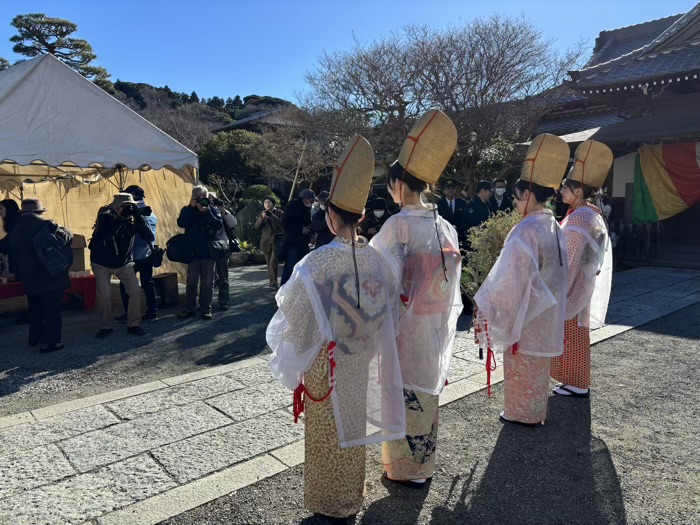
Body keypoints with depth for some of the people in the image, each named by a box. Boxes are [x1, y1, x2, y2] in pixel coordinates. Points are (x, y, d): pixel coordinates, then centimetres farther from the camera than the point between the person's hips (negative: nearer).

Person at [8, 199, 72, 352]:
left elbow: (13, 254, 13)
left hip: (30, 278, 6)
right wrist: (64, 230, 10)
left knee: (35, 309, 21)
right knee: (52, 310, 0)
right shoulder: (46, 225, -14)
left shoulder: (15, 232, 5)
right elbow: (67, 238, -9)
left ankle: (34, 337, 33)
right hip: (51, 276, -6)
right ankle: (50, 341, -1)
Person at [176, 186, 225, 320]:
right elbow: (181, 223, -12)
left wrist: (206, 212, -18)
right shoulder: (188, 210, 6)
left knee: (207, 282, 4)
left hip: (208, 251, -1)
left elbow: (219, 226, -13)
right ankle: (189, 308, 14)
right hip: (193, 251, 1)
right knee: (191, 281, 5)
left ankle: (206, 309, 12)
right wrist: (191, 207, -16)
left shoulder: (213, 209, 3)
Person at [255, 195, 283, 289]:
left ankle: (273, 282, -13)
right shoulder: (263, 214, 12)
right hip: (266, 241, 5)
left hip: (276, 241, -5)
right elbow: (257, 226, 0)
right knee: (269, 263, 9)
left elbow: (281, 224, -15)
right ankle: (272, 280, 18)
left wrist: (271, 215, -21)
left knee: (273, 262, -16)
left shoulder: (279, 213, 1)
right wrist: (262, 217, -17)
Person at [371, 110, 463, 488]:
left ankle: (407, 468, 24)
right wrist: (445, 321, 14)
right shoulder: (444, 226, 2)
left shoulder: (398, 224, -18)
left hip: (406, 325, -6)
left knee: (406, 394, 8)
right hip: (437, 326, 7)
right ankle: (423, 462, 35)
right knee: (426, 391, 19)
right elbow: (451, 278, 6)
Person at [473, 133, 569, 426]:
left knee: (522, 367, 8)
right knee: (538, 366, 20)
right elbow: (555, 274, 11)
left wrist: (485, 306, -14)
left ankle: (522, 413, 22)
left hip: (524, 314, -8)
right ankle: (536, 411, 33)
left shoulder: (527, 230, -23)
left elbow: (512, 277, -23)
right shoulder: (554, 228, 4)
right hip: (546, 314, 8)